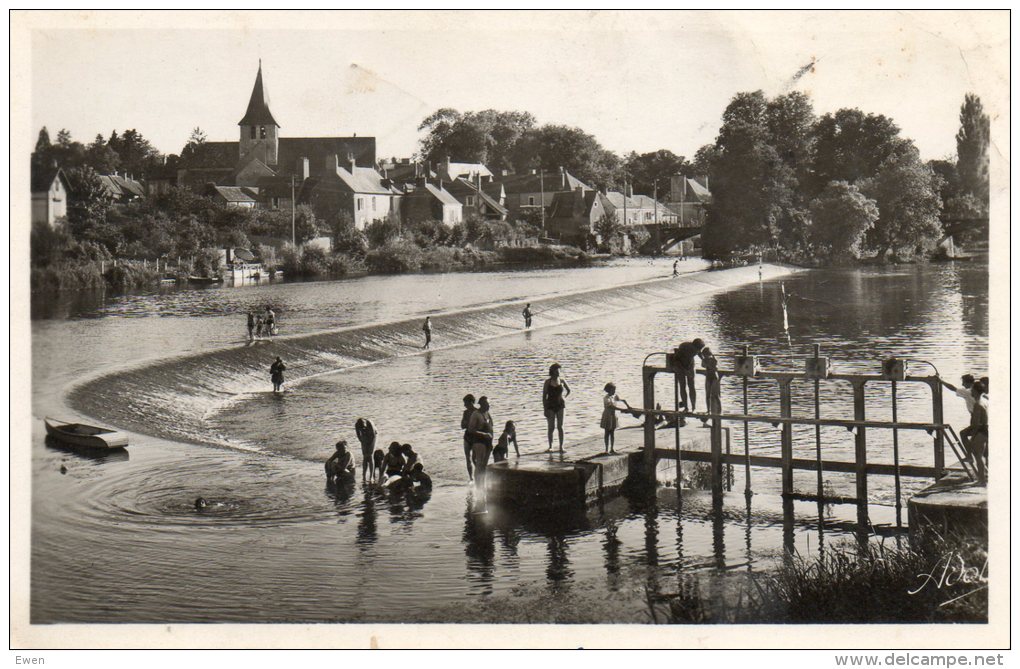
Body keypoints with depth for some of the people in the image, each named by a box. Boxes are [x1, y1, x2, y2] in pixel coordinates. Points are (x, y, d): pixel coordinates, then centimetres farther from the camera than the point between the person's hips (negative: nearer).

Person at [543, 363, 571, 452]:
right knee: (551, 427, 1)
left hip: (560, 405, 2)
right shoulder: (547, 382, -3)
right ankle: (550, 447, 9)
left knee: (560, 427, 2)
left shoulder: (562, 381, 4)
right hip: (550, 406, -1)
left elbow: (568, 390, 22)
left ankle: (561, 447, 5)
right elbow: (544, 396, -3)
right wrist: (545, 409, -8)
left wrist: (564, 397, 6)